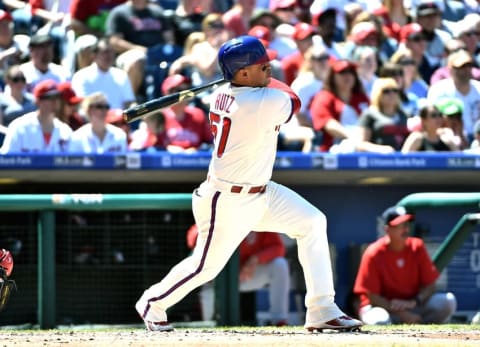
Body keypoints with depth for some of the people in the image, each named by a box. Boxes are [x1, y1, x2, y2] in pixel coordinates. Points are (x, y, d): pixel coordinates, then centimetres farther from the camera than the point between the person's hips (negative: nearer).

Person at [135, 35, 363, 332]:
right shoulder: (268, 103, -26)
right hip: (228, 203, -9)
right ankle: (153, 304, 31)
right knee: (207, 265, 5)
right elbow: (294, 102, -4)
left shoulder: (222, 94, -3)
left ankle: (322, 311, 8)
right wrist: (267, 81, 9)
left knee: (312, 222, 6)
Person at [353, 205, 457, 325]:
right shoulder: (374, 254, -15)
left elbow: (430, 286, -1)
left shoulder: (417, 247, -4)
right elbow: (372, 297, -16)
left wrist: (414, 302, -22)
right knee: (380, 320, -41)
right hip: (384, 306, -4)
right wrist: (402, 314, -25)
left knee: (448, 301, -20)